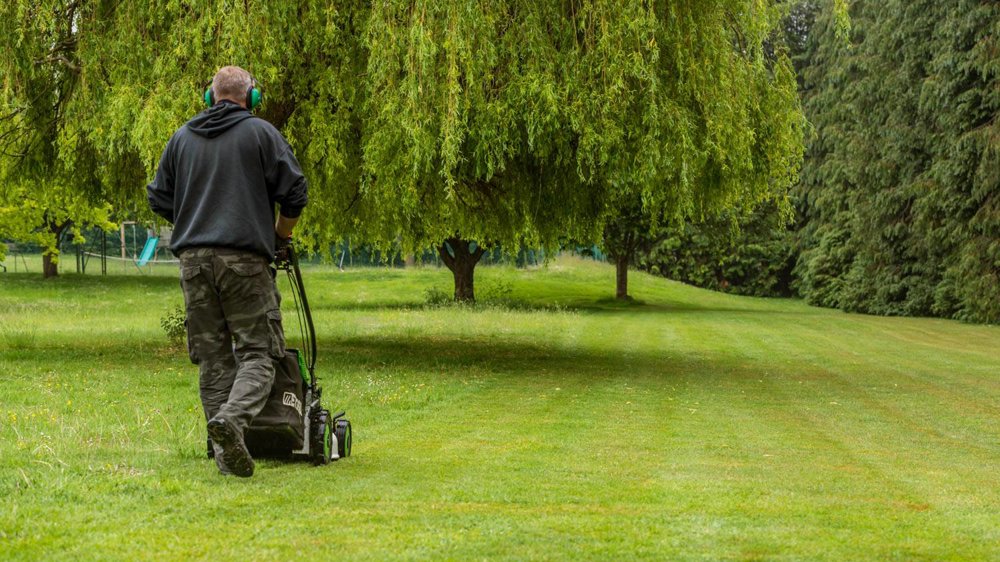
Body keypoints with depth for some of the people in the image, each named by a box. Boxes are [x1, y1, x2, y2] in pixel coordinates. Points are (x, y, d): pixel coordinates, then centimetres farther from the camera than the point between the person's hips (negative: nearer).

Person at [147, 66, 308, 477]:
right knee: (257, 353, -2)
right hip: (245, 258, -4)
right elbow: (294, 191, -2)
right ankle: (232, 417, -27)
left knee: (213, 358, 8)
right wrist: (282, 234, 15)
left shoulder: (182, 137, 14)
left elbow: (159, 199, 15)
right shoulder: (261, 133, 2)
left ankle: (225, 452, 5)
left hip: (193, 258, 4)